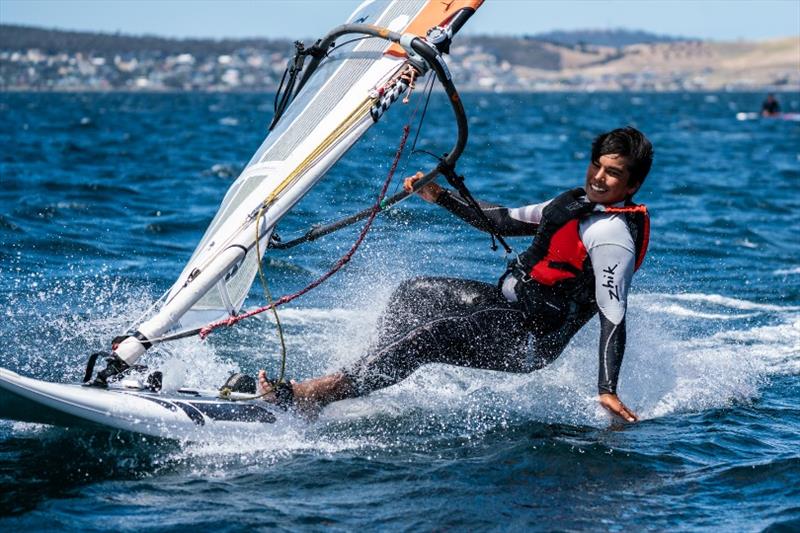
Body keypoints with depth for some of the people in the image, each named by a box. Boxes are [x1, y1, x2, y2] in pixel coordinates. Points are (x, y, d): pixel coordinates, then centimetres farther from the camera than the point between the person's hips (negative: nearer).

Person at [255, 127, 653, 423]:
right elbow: (504, 221, 19)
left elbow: (613, 318, -22)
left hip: (529, 339, -11)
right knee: (412, 295, 15)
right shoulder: (578, 203, 12)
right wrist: (440, 197, 14)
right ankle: (373, 374, 7)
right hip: (506, 300, 11)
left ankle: (317, 394, -30)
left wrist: (607, 390, -29)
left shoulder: (613, 236, -18)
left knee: (431, 336, -26)